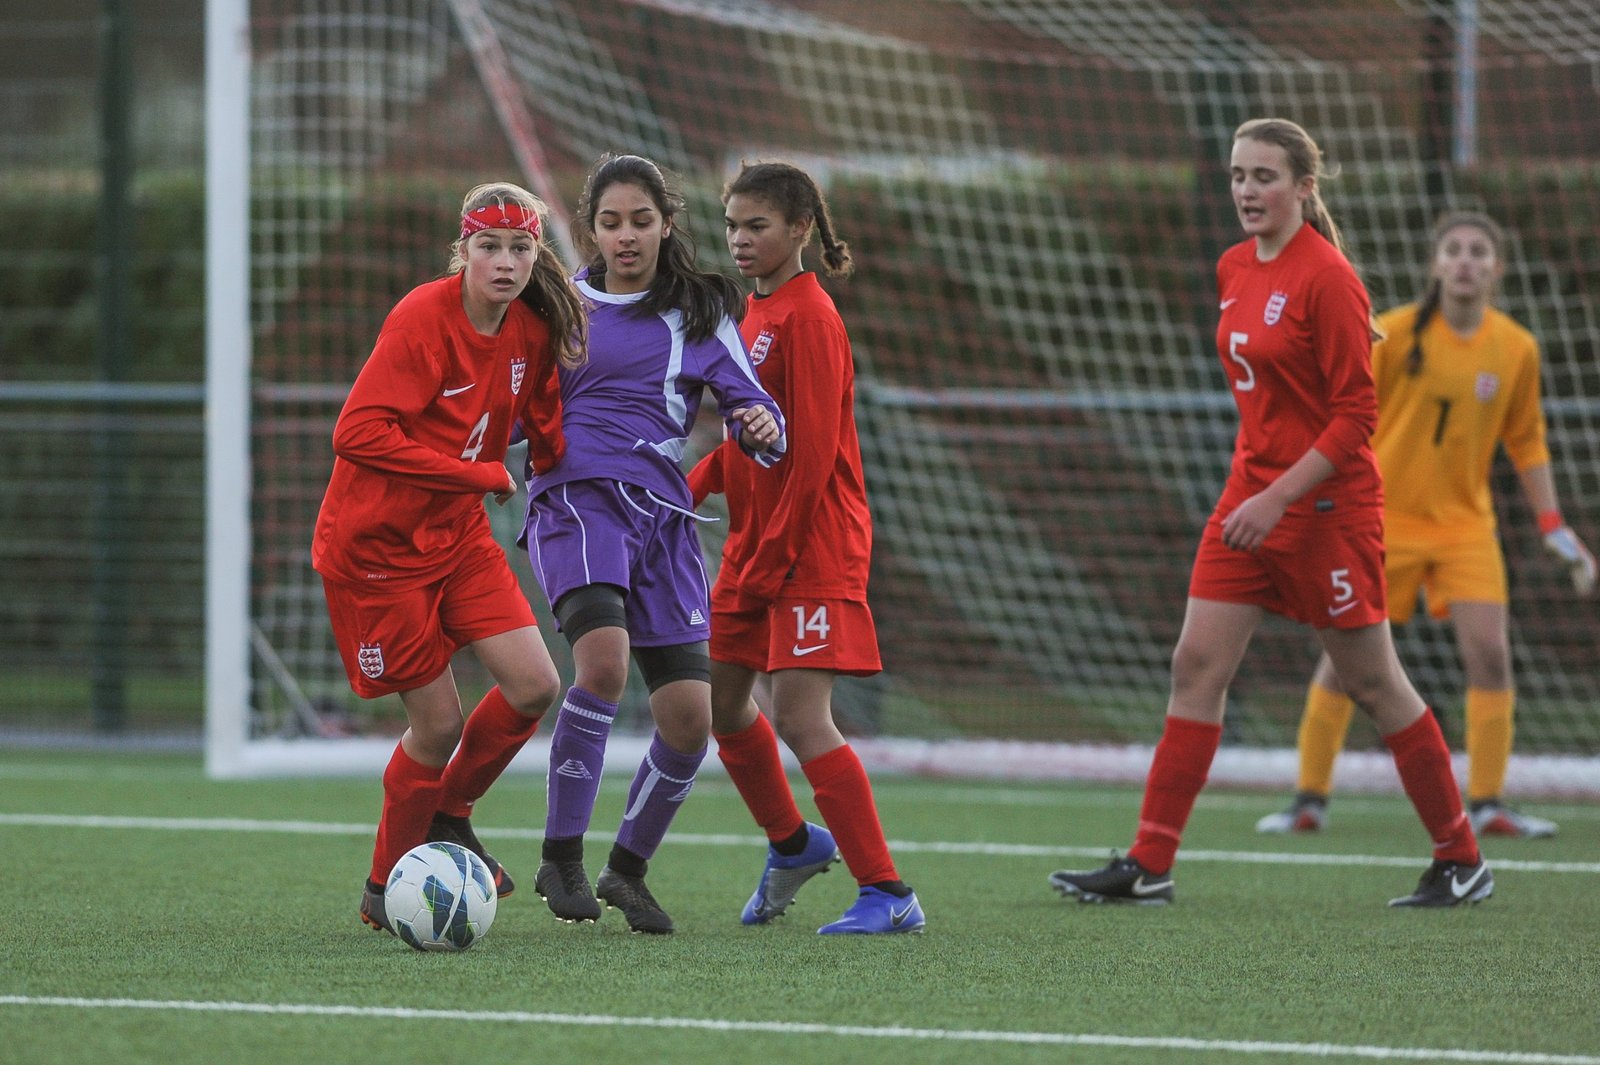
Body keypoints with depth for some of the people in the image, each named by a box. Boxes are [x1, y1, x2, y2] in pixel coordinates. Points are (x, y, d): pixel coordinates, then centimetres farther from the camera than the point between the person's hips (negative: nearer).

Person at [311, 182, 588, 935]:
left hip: (457, 534, 6)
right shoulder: (424, 318, -21)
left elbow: (543, 422, 18)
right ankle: (386, 886, 16)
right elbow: (359, 433, -28)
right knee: (438, 722, -5)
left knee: (535, 684, -7)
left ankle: (448, 815, 19)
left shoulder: (533, 329, -1)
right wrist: (485, 476, -25)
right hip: (375, 543, -6)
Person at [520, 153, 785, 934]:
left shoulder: (701, 312, 11)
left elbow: (748, 402, 3)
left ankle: (627, 869, 20)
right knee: (604, 657, -30)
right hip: (575, 497, -3)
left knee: (689, 716, -4)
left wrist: (763, 428, -20)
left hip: (661, 516, 3)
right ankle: (560, 857, -19)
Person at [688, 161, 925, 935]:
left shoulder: (807, 317, -14)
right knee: (722, 702, 17)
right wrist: (686, 489, 6)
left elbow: (813, 449, -18)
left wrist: (774, 555, -18)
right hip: (753, 541, 9)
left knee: (800, 718, -15)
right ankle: (794, 842, 39)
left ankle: (888, 896, -13)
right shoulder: (755, 313, 14)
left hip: (811, 546, -9)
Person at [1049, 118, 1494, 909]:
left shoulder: (1326, 278, -15)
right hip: (1252, 493, 8)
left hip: (1323, 503, -7)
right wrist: (1255, 480, 17)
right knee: (1197, 666, 0)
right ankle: (1148, 865, 0)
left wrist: (1279, 496, -21)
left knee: (1373, 684, 0)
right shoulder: (1234, 270, 8)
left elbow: (1356, 415, -17)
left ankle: (1462, 862, 13)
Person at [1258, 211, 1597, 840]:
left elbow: (1526, 444, 10)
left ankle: (1487, 806, -3)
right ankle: (1310, 800, 9)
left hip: (1465, 520, 2)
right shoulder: (1394, 334, -9)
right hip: (1383, 516, -2)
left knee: (1489, 652, -11)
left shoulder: (1517, 349, 0)